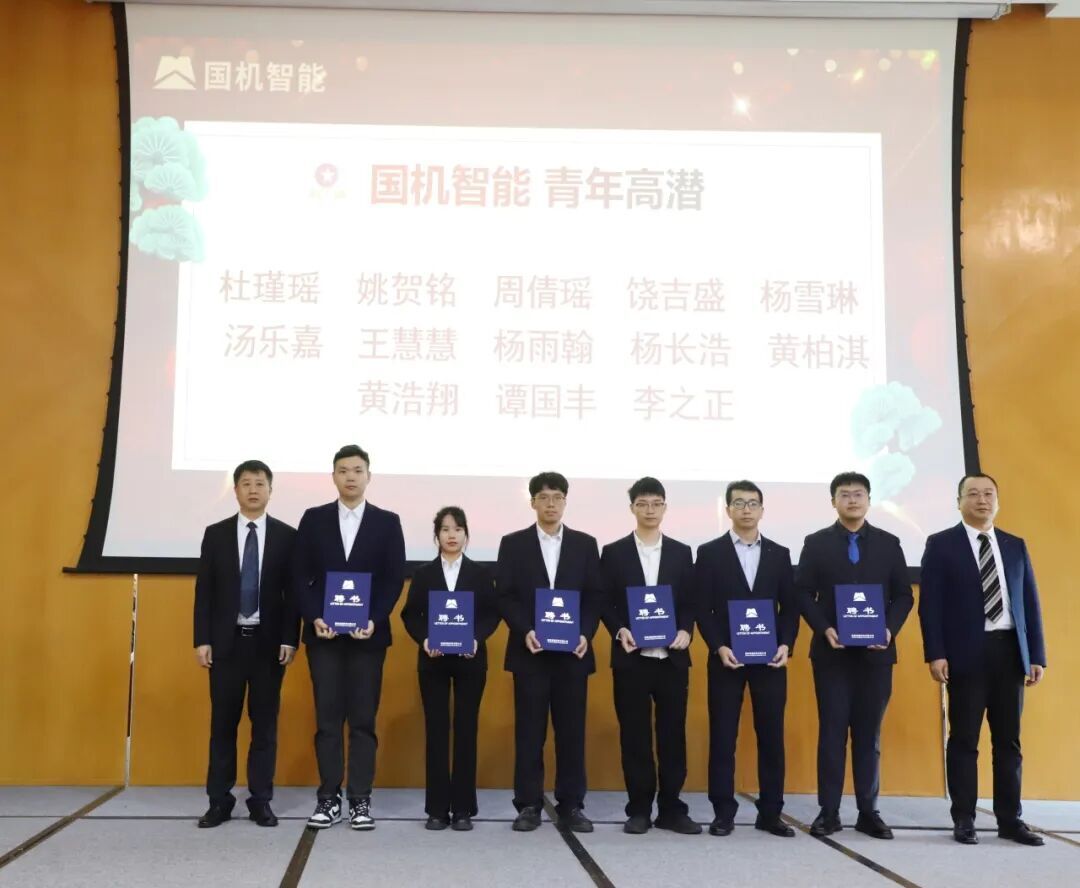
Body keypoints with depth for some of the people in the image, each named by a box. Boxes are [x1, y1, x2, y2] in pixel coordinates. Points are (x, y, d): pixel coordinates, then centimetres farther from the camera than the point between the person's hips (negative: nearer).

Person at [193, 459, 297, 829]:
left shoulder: (286, 536, 3)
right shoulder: (216, 534, 5)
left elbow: (293, 591, 1)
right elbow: (204, 590, 4)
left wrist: (290, 640, -7)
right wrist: (202, 639, -3)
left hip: (268, 642, -1)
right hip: (226, 640, 1)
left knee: (265, 723, 4)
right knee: (223, 722, 5)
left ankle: (260, 801, 11)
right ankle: (219, 801, 12)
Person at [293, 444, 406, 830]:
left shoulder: (387, 522, 5)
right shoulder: (314, 519, 6)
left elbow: (395, 578, 0)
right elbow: (300, 575, 3)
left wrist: (375, 620, -12)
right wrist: (314, 618, -9)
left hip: (368, 633, -1)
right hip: (323, 633, 1)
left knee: (363, 719, 2)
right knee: (327, 719, 4)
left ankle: (360, 800, 8)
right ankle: (329, 798, 11)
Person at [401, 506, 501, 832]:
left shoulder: (481, 573, 6)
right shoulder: (423, 573, 7)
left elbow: (492, 613, 1)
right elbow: (410, 614, 2)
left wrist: (477, 638, -16)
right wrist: (423, 639, -16)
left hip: (470, 659, 0)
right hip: (433, 660, 0)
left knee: (466, 729, 2)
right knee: (436, 729, 1)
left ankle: (463, 808, 7)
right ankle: (437, 808, 7)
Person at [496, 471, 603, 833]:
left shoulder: (585, 544, 9)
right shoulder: (513, 544, 5)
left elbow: (595, 596, 5)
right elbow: (504, 596, 0)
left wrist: (586, 633, -9)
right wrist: (525, 631, -14)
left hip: (572, 652, 1)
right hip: (530, 652, -1)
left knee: (571, 731, 4)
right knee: (529, 731, 2)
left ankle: (571, 805, 11)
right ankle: (528, 805, 8)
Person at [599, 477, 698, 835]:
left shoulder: (681, 553, 10)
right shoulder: (614, 552, 5)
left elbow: (691, 602, 7)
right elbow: (605, 603, 3)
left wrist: (685, 630, -10)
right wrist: (620, 630, -14)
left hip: (672, 657, 1)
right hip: (631, 657, -1)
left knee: (672, 733, 4)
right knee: (635, 735, 3)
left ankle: (671, 808, 12)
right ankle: (639, 809, 10)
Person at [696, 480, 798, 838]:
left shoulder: (779, 554, 10)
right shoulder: (710, 552, 3)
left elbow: (790, 607, 8)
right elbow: (702, 609, -1)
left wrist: (786, 645, -7)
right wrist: (719, 647, -13)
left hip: (769, 659, 2)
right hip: (726, 659, -2)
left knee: (771, 736, 4)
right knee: (722, 737, 1)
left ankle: (770, 813, 13)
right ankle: (723, 813, 8)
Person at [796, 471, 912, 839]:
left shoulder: (889, 543, 8)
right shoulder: (816, 543, 5)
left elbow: (903, 595, 6)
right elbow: (803, 593, 1)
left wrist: (890, 629, -11)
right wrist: (824, 629, -13)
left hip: (876, 651, 1)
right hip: (832, 651, -1)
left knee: (870, 732, 6)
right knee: (832, 730, 0)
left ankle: (869, 812, 11)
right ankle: (829, 812, 5)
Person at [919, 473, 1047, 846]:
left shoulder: (1015, 546, 14)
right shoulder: (941, 544, 2)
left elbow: (1030, 603, 12)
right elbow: (930, 603, -4)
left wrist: (1037, 656, 5)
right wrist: (935, 654, -13)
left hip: (1009, 651, 4)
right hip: (967, 653, -4)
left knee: (1008, 740, 8)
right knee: (964, 739, 1)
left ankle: (1009, 819, 15)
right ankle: (964, 820, 7)